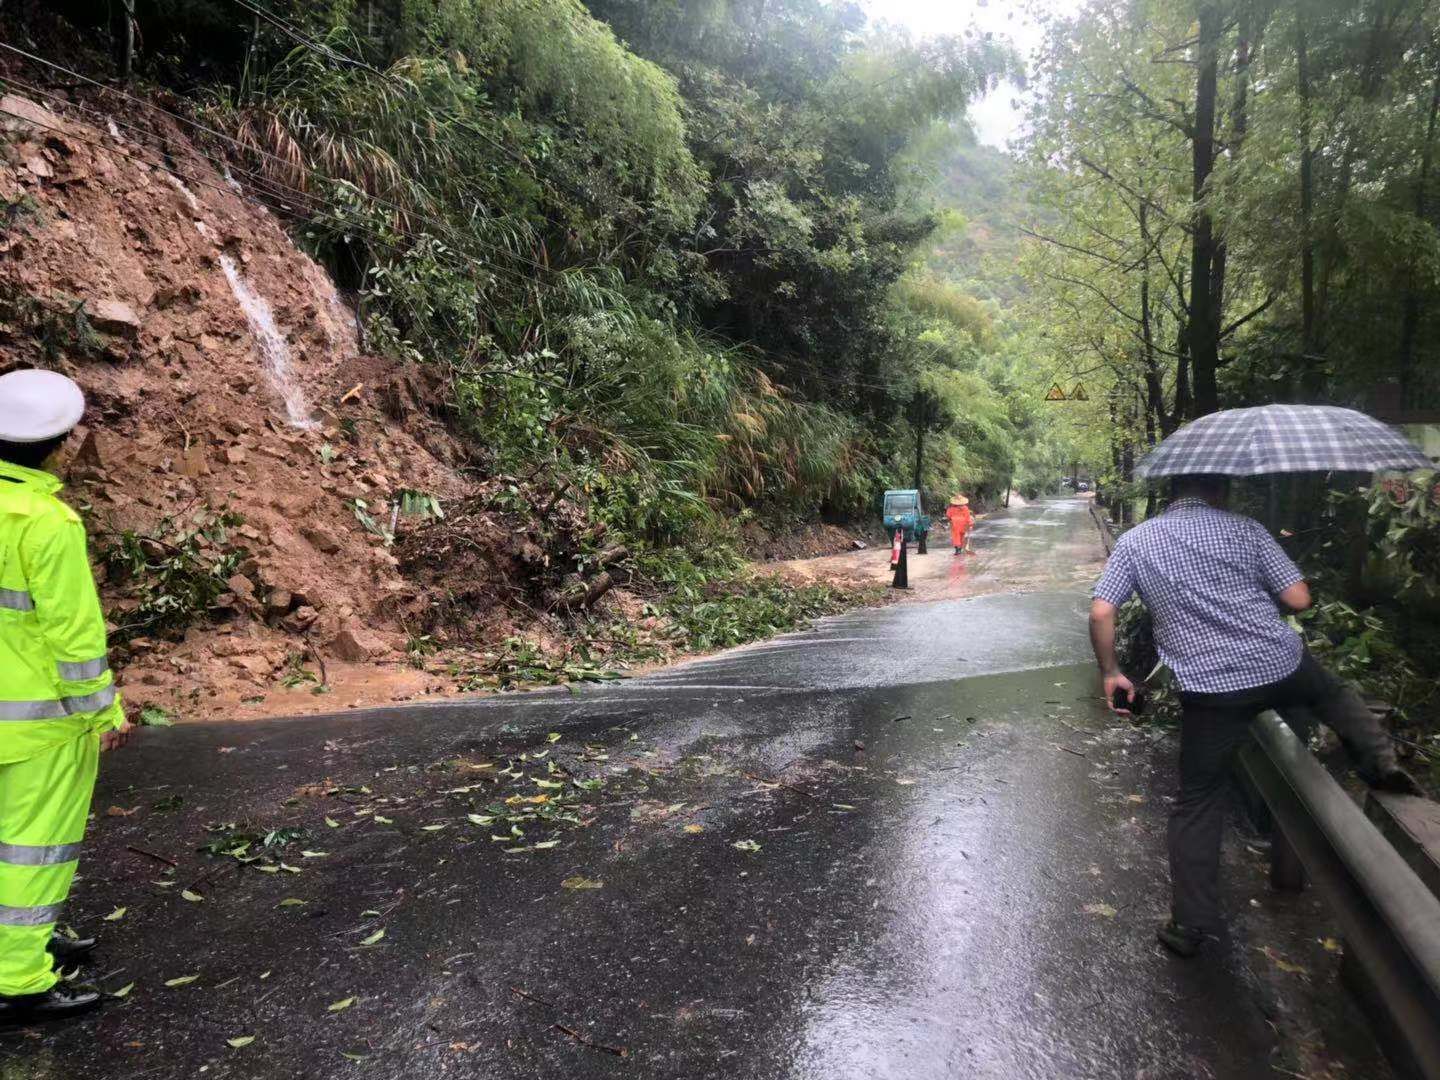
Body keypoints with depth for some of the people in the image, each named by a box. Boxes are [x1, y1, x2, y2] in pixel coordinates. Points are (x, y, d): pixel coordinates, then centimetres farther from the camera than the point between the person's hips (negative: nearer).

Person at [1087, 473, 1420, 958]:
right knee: (1335, 693, 38)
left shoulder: (1134, 541, 4)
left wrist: (1110, 673, 7)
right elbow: (1299, 598, 1)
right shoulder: (1245, 529, 4)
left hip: (1209, 688, -1)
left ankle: (1190, 924, 15)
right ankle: (1379, 758, 17)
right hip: (1282, 665, 1)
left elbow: (1101, 613, -4)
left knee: (1198, 802, 11)